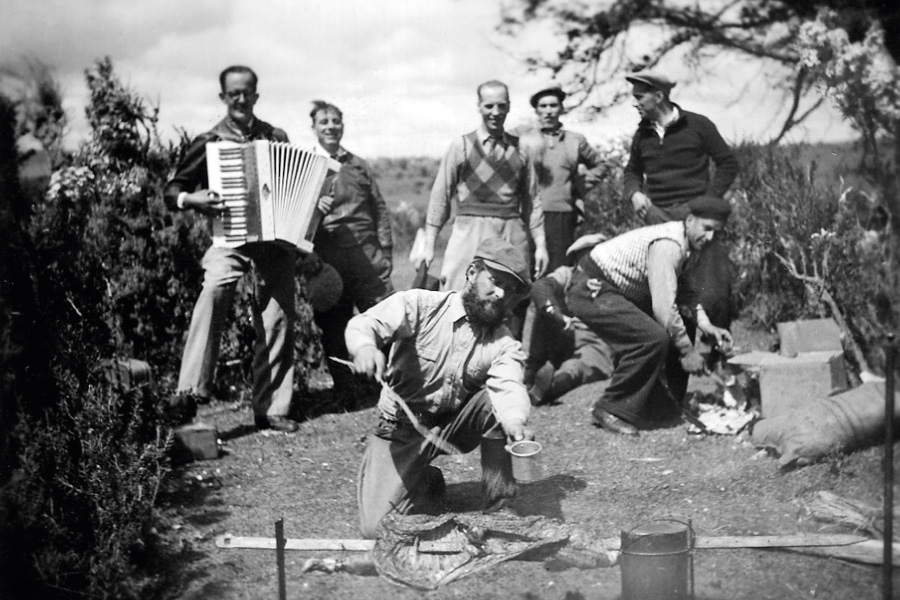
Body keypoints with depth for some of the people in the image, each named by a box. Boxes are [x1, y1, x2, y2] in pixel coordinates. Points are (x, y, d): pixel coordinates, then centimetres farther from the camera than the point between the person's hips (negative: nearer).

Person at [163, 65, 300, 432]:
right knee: (215, 291, -31)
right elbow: (171, 190, 8)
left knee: (278, 321, -1)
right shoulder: (209, 142, 6)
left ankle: (271, 409, 9)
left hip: (275, 240, 3)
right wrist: (192, 200, -13)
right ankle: (191, 392, -34)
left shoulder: (276, 139, 13)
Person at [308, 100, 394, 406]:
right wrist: (314, 208, -14)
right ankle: (342, 390, 15)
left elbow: (380, 209, 14)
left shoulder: (358, 165, 15)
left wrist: (384, 252, 6)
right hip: (327, 259, -1)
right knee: (333, 327, 4)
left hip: (366, 255, 1)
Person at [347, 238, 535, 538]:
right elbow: (363, 324, -25)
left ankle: (500, 498, -9)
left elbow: (508, 386, -24)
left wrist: (514, 422, -48)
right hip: (402, 428, -2)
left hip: (455, 425, 3)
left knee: (496, 402, -27)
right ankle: (425, 481, 14)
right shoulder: (420, 305, -12)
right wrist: (365, 346, -51)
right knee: (378, 527, -18)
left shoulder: (504, 344, -5)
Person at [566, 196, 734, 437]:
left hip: (617, 291, 11)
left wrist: (705, 324, 1)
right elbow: (663, 306, -28)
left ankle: (665, 407, 22)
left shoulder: (682, 243, 7)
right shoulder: (667, 245, -24)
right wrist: (687, 350, -19)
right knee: (653, 339, -25)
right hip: (591, 290, -11)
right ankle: (611, 410, -13)